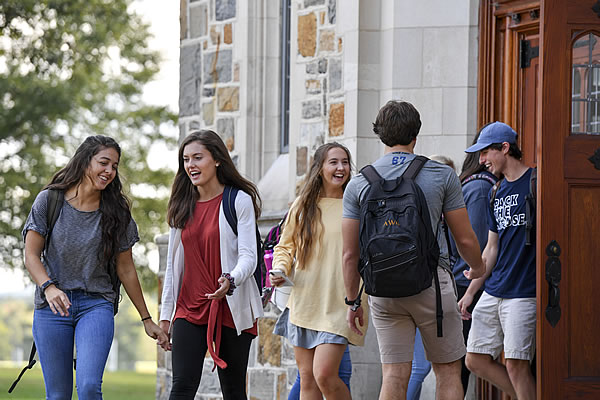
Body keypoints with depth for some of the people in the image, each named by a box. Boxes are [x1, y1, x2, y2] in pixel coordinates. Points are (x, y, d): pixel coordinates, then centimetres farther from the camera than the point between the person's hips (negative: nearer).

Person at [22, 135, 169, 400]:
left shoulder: (116, 212, 4)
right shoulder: (49, 201, 0)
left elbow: (126, 269, 10)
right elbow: (31, 256, -1)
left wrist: (146, 319, 12)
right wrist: (49, 288, -20)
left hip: (97, 305, 0)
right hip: (52, 307, 0)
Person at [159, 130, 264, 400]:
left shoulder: (239, 201, -3)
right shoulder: (182, 206, 12)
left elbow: (248, 256, -10)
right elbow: (173, 264, 15)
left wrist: (230, 281, -32)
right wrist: (165, 315, 12)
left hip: (232, 310, -3)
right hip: (189, 309, 3)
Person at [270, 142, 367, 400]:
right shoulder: (303, 205, 8)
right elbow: (286, 246, 19)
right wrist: (280, 270, -2)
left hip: (339, 304, -4)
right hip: (304, 301, 4)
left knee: (324, 375, -15)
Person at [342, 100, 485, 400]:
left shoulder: (358, 184, 3)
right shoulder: (442, 175, -2)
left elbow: (350, 254, 4)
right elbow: (465, 239, 2)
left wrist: (353, 301, 15)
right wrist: (477, 268, 23)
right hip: (431, 284, -2)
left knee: (394, 375, 2)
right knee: (448, 370, 7)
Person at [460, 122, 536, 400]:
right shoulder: (498, 193, 16)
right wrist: (470, 291, 17)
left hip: (524, 291, -8)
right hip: (493, 292, 8)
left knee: (515, 364, -8)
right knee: (476, 360, 5)